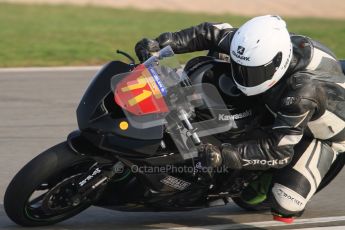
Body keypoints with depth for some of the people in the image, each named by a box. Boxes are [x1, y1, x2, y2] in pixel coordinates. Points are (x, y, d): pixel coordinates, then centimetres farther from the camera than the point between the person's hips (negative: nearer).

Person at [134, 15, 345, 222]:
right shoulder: (255, 49, -29)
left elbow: (278, 149, -42)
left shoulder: (303, 90, -46)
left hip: (322, 132, -6)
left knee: (285, 203, -24)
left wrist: (226, 156, -52)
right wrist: (162, 43, -26)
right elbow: (213, 33, -15)